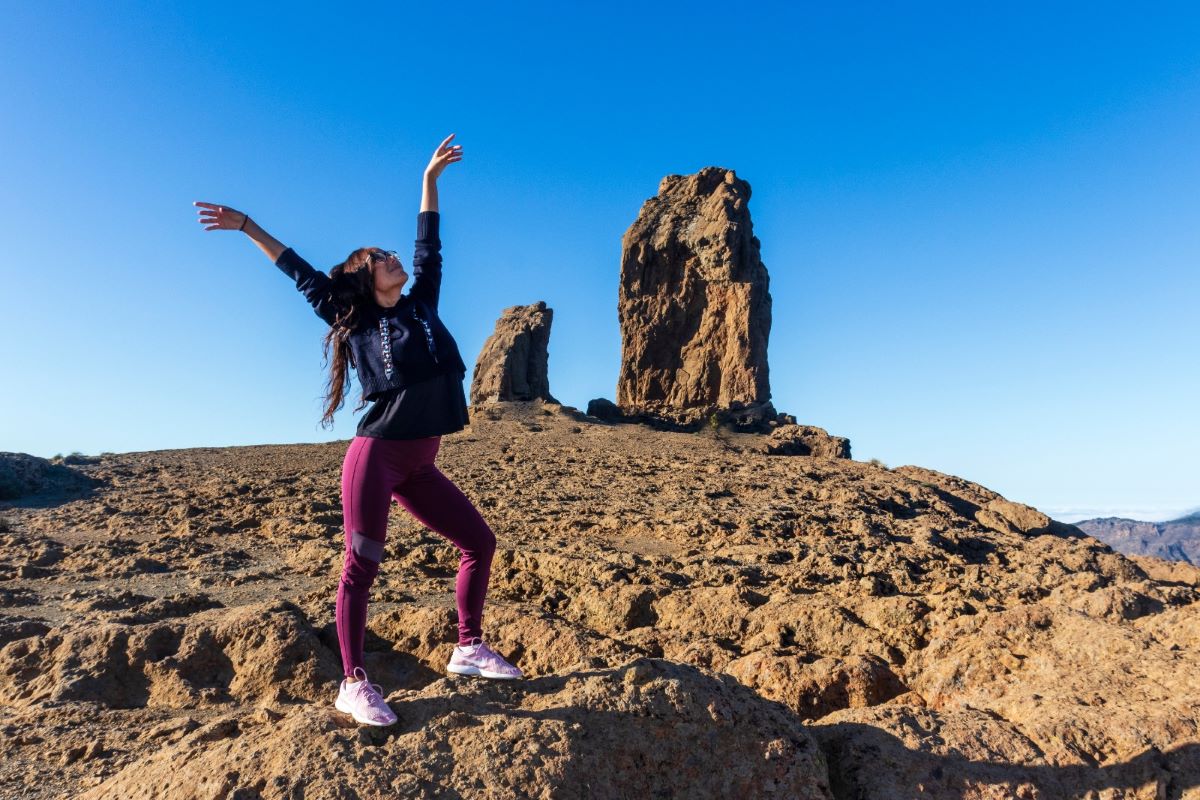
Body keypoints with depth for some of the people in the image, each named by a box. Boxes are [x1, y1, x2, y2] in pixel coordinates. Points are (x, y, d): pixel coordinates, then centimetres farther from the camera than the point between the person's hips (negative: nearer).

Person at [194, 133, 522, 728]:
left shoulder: (421, 305, 13)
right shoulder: (357, 323, 2)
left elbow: (430, 248, 19)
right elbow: (305, 277, 5)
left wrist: (430, 178, 25)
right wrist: (248, 226, 6)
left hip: (418, 467, 6)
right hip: (376, 456, -6)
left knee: (479, 542, 6)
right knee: (361, 567, -4)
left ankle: (468, 649, 17)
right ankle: (354, 684, 6)